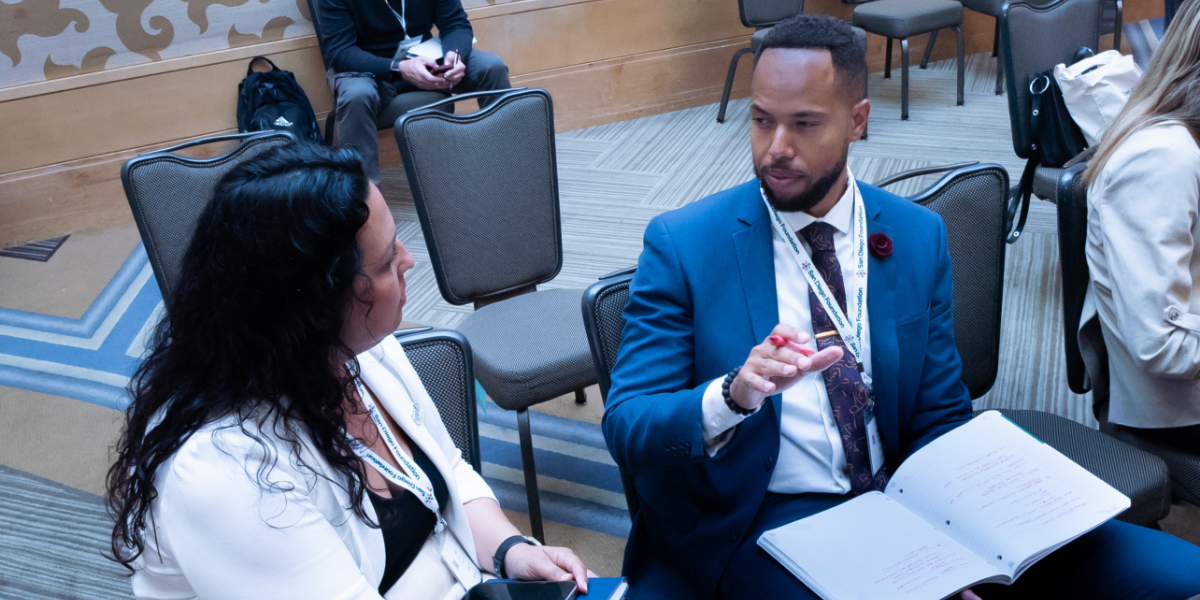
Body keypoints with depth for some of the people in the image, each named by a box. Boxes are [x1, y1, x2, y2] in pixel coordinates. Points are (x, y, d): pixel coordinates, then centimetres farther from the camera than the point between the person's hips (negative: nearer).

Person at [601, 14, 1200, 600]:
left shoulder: (919, 237, 4)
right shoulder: (681, 244, -6)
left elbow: (939, 418, 8)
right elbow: (625, 427, -10)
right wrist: (734, 393, -31)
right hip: (756, 528, -4)